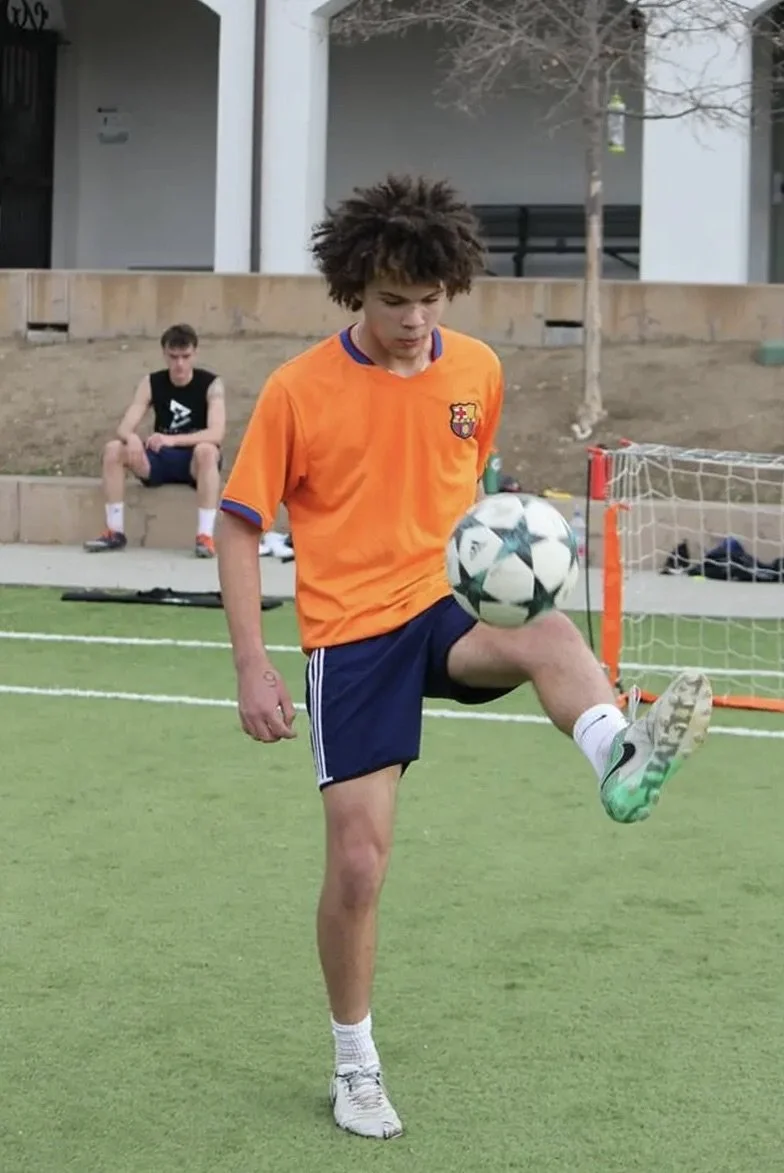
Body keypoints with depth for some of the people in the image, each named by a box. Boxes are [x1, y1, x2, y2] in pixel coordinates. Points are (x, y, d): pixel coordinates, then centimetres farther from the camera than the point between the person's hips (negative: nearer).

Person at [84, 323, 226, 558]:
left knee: (206, 450, -38)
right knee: (113, 449, -20)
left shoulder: (211, 384, -11)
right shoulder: (151, 383, -1)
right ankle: (115, 532, -16)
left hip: (195, 462, -4)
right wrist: (131, 438, -35)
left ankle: (205, 536, -39)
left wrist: (172, 439, -37)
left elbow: (216, 434, -25)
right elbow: (124, 428, -9)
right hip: (159, 460, 4)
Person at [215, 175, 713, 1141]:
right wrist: (252, 669, -11)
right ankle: (355, 1067, 15)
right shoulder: (298, 389, -9)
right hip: (350, 631, -3)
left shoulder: (477, 370, 2)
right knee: (358, 859, -4)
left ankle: (620, 761, -65)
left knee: (550, 636, -32)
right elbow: (238, 524, -4)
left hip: (445, 606, 3)